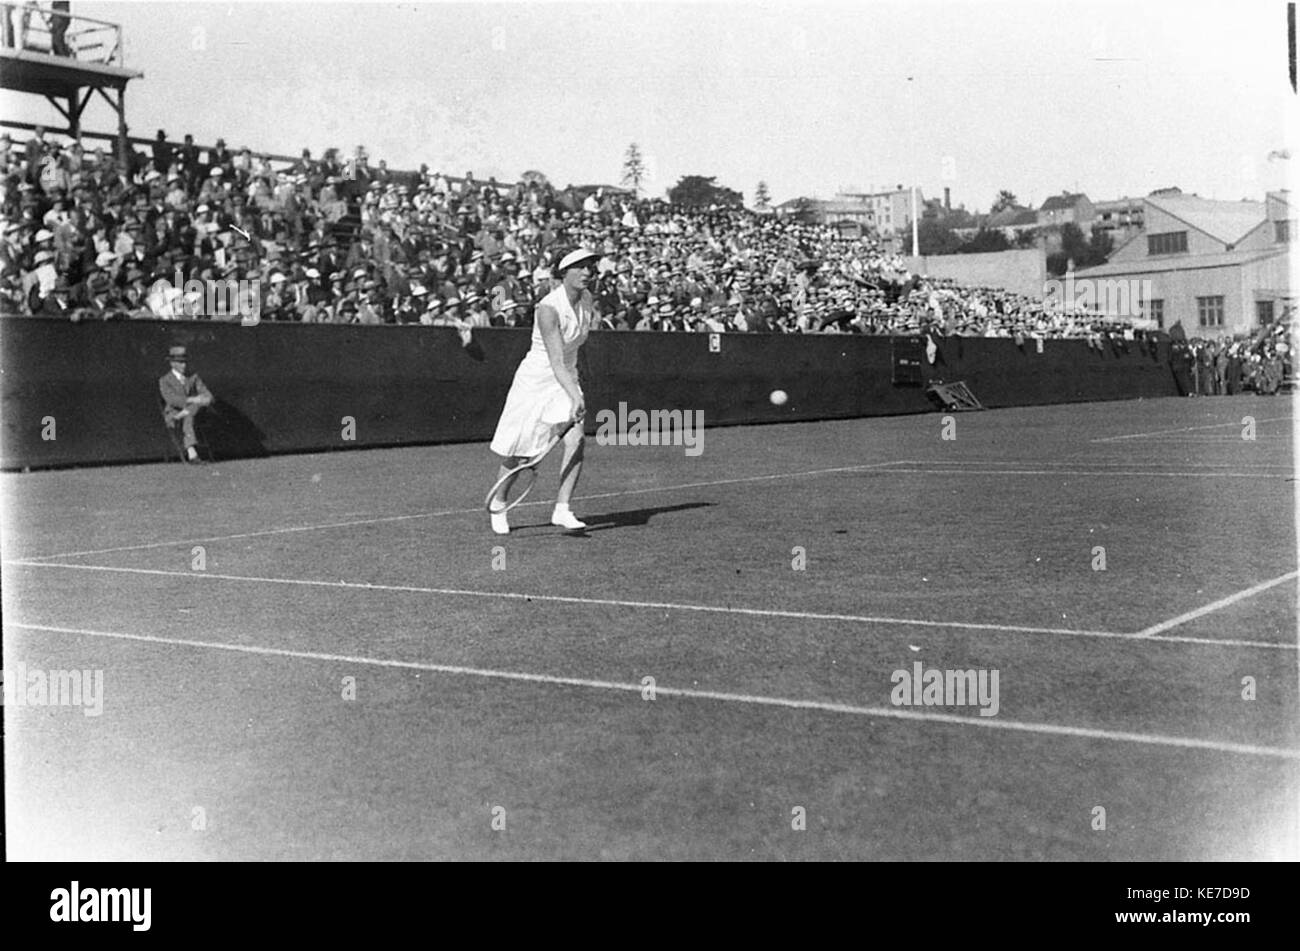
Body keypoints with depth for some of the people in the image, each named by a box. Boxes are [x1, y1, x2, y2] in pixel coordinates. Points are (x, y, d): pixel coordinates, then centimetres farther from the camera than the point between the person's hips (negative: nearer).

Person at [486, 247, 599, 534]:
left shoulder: (587, 299, -3)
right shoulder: (548, 308, -26)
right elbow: (556, 361, -34)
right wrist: (576, 397, -46)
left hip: (567, 379, 5)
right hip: (535, 380, -5)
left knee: (576, 440, -18)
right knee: (519, 455, 5)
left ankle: (562, 510, -15)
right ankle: (498, 506, 30)